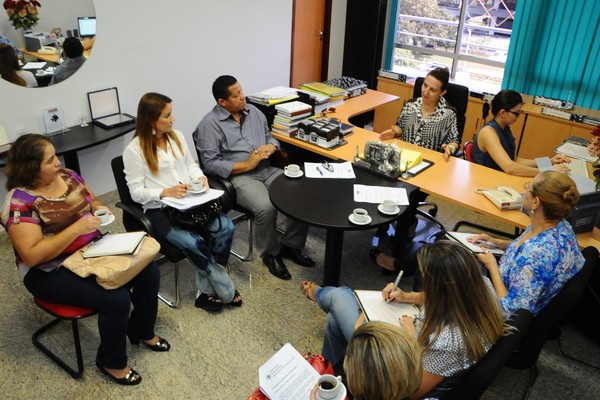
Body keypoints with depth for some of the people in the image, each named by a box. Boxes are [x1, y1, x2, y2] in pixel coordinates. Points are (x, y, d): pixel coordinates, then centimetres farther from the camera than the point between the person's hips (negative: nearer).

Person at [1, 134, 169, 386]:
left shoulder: (68, 176, -1)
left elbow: (92, 201, 17)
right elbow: (32, 256, -26)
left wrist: (98, 208, -7)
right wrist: (77, 227, -29)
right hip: (51, 271, -7)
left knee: (149, 272, -6)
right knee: (116, 299, -25)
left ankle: (141, 330, 19)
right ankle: (111, 362, 3)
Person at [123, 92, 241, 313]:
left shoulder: (177, 136, 9)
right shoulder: (134, 150, -9)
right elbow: (137, 192, -8)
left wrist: (200, 177, -4)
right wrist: (165, 192, -23)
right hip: (159, 209, -5)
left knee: (226, 228, -20)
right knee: (193, 243, -30)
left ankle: (207, 289, -5)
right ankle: (226, 290, -6)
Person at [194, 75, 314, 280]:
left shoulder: (253, 111, 13)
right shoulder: (209, 124, -7)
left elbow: (270, 137, 21)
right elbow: (211, 164, -12)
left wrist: (270, 147, -4)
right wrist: (246, 165, -17)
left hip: (267, 169, 6)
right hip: (238, 176, -6)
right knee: (266, 207, -32)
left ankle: (291, 245, 4)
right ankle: (271, 253, -4)